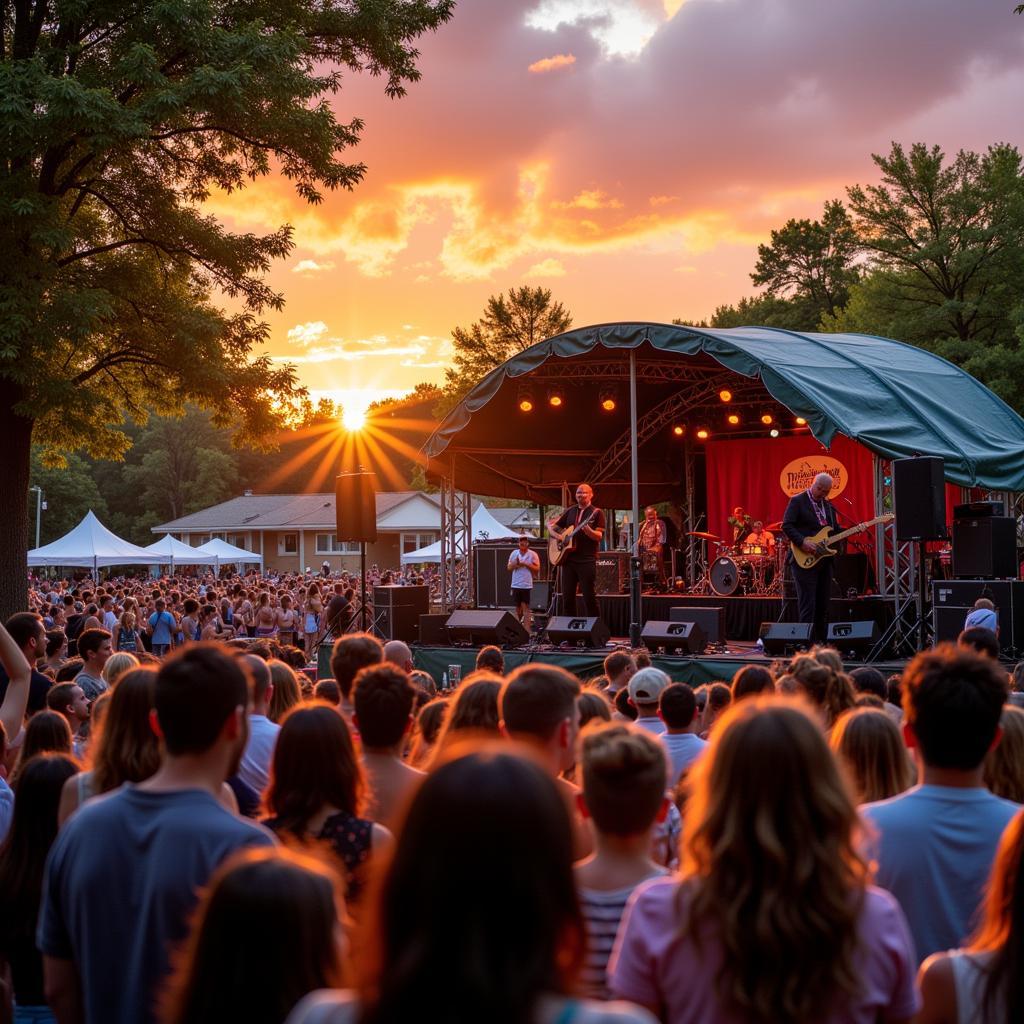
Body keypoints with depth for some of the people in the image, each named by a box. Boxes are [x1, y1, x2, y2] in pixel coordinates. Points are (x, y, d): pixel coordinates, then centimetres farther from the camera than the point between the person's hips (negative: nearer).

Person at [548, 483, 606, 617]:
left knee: (589, 596, -7)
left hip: (587, 560, -5)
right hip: (568, 558, 5)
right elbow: (551, 524, 21)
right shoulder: (570, 511, 15)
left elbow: (599, 537, -8)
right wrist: (557, 535, 1)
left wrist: (588, 531, -28)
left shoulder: (596, 513, 0)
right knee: (567, 596, 6)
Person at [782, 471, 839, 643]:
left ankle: (820, 642, 14)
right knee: (807, 605, -10)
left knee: (823, 605, 8)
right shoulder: (797, 501, -4)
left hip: (824, 559, 7)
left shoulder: (828, 505, 17)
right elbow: (786, 526, -12)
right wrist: (803, 542, -23)